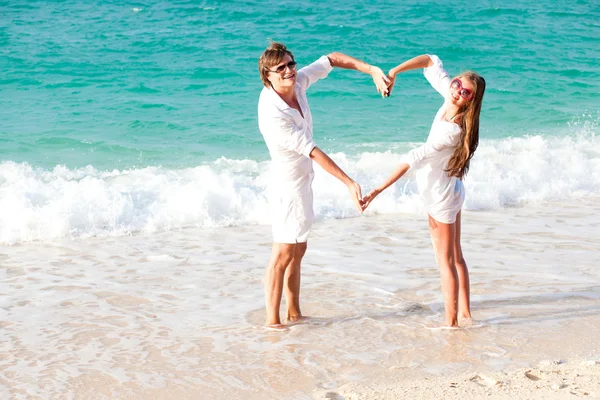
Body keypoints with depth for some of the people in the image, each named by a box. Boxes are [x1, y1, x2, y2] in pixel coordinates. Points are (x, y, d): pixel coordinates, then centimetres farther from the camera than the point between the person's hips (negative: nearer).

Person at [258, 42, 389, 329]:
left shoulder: (297, 82, -7)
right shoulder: (272, 114, -30)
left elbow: (332, 59, 6)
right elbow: (312, 152, -31)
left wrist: (373, 71, -6)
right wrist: (349, 184, -31)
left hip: (302, 180, 9)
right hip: (288, 184, -9)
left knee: (298, 250, 15)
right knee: (283, 254, -6)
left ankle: (294, 313, 25)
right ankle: (272, 320, 1)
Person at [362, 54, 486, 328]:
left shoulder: (452, 131, -33)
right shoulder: (448, 92, -10)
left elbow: (414, 159, -33)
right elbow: (431, 61, 2)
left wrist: (379, 189, -32)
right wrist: (394, 72, -7)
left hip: (441, 195, -9)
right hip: (450, 191, 9)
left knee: (445, 262, 1)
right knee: (455, 257, 16)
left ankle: (451, 322, 9)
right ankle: (464, 314, 24)